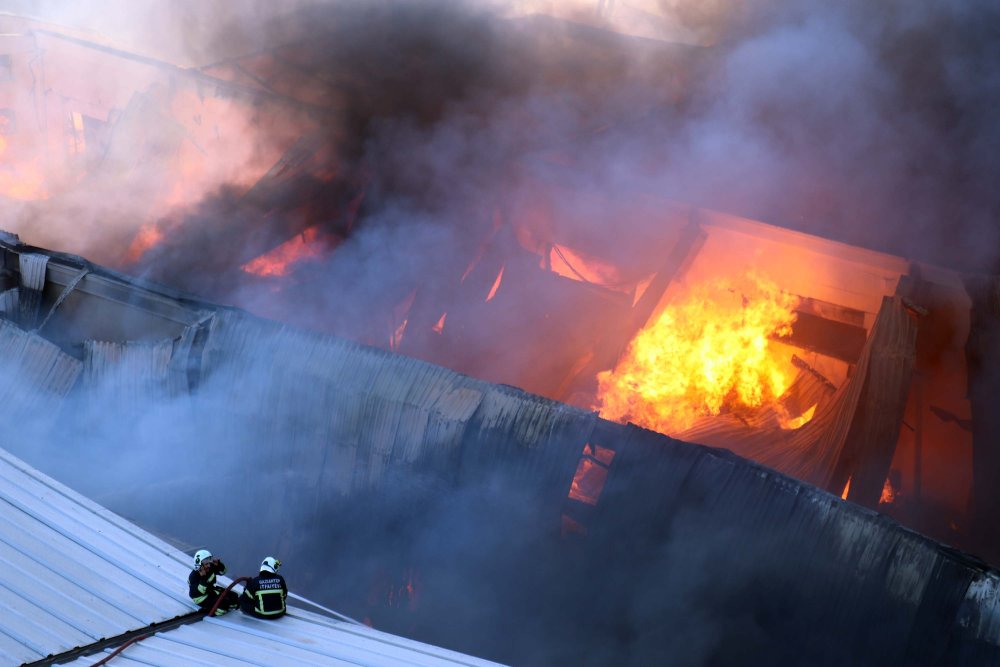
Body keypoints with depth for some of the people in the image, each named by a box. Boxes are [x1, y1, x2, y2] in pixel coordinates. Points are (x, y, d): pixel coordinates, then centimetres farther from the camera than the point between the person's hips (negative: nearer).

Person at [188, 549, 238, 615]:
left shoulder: (210, 567, -12)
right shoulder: (194, 576, -30)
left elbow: (222, 571, 1)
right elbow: (198, 592, -35)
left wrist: (218, 563, -20)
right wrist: (203, 578, -46)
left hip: (211, 590, 8)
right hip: (201, 598, -8)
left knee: (233, 595, 0)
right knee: (222, 602, -27)